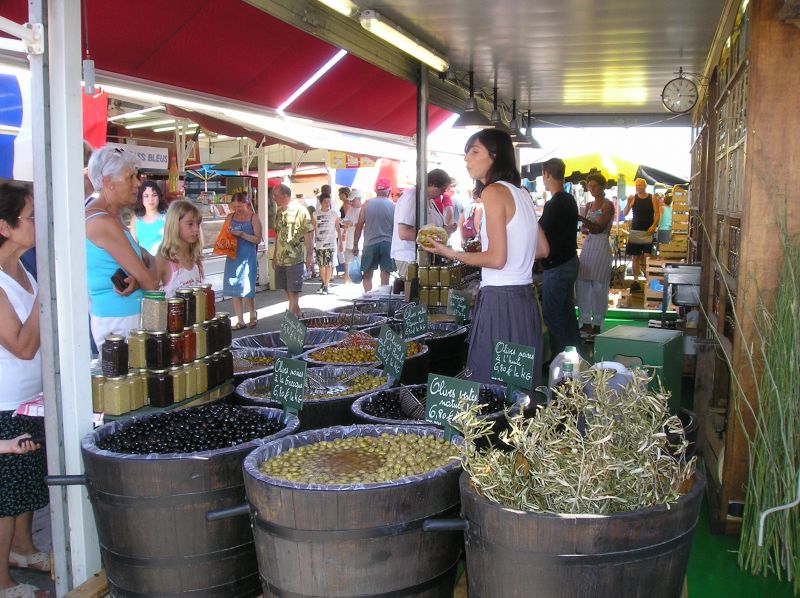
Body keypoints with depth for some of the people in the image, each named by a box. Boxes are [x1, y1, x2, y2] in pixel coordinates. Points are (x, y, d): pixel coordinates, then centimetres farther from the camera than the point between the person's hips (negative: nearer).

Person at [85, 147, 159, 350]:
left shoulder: (112, 216, 12)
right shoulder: (103, 222, -18)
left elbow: (146, 259, 11)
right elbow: (148, 280, -18)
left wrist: (138, 278, -10)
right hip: (119, 320, -10)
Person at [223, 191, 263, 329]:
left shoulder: (253, 218, -3)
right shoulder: (231, 217, 9)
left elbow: (258, 239, -8)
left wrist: (242, 234, -20)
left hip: (247, 258, -4)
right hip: (232, 257, 5)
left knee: (246, 290, -6)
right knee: (234, 291, 4)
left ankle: (253, 315, 19)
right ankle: (240, 321, 13)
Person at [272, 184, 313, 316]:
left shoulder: (300, 210, -10)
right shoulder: (280, 211, 11)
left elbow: (308, 233, -11)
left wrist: (309, 255, -14)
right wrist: (275, 255, 18)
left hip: (295, 259, -7)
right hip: (280, 259, 7)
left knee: (293, 293, -3)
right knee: (288, 291, 13)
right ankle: (296, 315, 26)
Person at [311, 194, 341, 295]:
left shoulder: (334, 214, 3)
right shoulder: (315, 214, 4)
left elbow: (338, 229, 7)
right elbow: (312, 229, 6)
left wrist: (340, 242, 5)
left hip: (330, 244, -2)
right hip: (319, 244, 2)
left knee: (329, 265, -8)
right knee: (321, 265, 8)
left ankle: (326, 286, -5)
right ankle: (323, 283, 22)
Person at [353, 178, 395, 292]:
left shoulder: (367, 204, 0)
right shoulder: (393, 206, -2)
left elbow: (359, 226, 0)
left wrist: (355, 245, 7)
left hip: (370, 244, 1)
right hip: (388, 244, -1)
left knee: (367, 276, 13)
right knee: (385, 278, 3)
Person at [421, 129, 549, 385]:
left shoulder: (494, 192, -10)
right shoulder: (521, 193, 14)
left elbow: (496, 259, -15)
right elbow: (543, 249, 19)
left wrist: (452, 254, -5)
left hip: (500, 301, -9)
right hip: (525, 298, 9)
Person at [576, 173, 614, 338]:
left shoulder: (608, 205, -2)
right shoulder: (588, 206, 16)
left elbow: (599, 227, -14)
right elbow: (583, 229, 13)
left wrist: (583, 219, -27)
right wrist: (592, 229, -9)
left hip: (601, 246, -6)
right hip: (587, 245, 6)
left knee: (598, 287, -5)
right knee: (582, 284, 0)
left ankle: (597, 325, 2)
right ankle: (586, 323, 7)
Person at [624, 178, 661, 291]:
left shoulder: (652, 199, 2)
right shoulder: (633, 198, 4)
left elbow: (657, 213, -2)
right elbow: (625, 213, -2)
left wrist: (654, 225, -17)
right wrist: (628, 202, -19)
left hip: (648, 232, -2)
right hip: (635, 231, 2)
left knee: (646, 257, -10)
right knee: (635, 257, 4)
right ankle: (636, 281, 9)